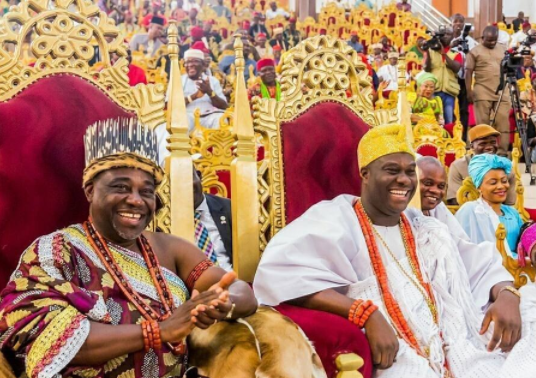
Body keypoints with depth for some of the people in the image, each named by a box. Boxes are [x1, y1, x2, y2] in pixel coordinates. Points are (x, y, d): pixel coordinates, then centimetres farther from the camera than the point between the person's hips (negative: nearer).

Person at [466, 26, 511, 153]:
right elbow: (468, 72, -2)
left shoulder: (503, 50, 15)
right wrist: (469, 91, -9)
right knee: (483, 123, 0)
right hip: (483, 93, -3)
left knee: (503, 122, -3)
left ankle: (503, 151, 0)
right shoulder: (475, 51, 2)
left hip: (502, 92, 4)